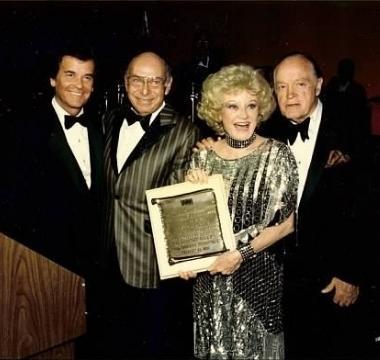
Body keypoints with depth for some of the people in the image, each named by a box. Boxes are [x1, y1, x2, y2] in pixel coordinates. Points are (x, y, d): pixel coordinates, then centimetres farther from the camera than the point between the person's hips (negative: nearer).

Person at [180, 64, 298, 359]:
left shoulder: (277, 154, -8)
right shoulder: (203, 157, 0)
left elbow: (287, 222, -8)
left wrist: (242, 253, -15)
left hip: (258, 274, -2)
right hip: (209, 274, 3)